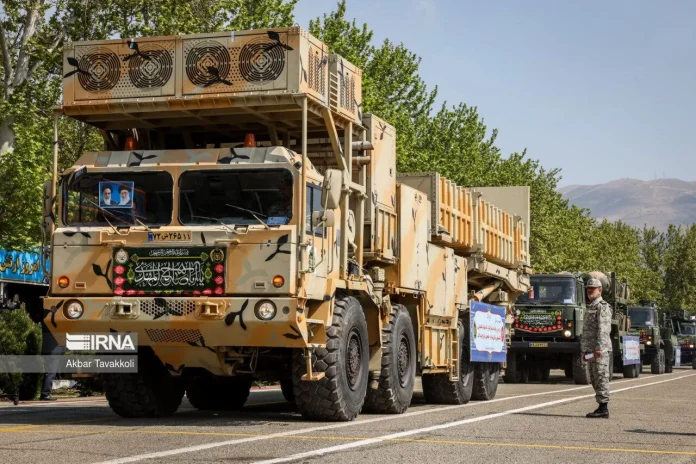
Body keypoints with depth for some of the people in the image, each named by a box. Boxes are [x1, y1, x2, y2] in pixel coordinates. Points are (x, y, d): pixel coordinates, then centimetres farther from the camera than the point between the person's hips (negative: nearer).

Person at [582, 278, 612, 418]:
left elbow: (603, 329, -18)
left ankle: (603, 408, -10)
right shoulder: (590, 308, 23)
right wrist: (584, 350, 21)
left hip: (600, 350, -10)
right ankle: (602, 407, 14)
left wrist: (599, 348, -26)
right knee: (595, 380, 10)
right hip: (591, 351, 10)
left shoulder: (603, 307, -8)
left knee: (601, 378, -10)